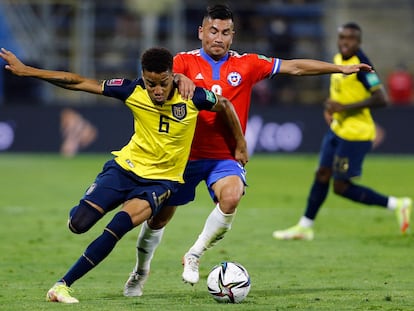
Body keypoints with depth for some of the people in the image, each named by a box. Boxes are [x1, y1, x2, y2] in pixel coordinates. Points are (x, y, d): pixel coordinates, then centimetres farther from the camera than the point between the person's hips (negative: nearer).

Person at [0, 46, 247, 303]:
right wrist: (26, 71, -11)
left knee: (118, 226, -26)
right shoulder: (133, 92, -13)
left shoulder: (192, 98, -16)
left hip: (161, 180, -1)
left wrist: (240, 146, 13)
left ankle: (63, 285, -18)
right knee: (78, 223, -15)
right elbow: (79, 82, -9)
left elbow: (225, 105, 5)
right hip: (125, 167, 2)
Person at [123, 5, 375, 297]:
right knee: (158, 218, 9)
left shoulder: (247, 64, 2)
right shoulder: (185, 61, -4)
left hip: (225, 157, 0)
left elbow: (294, 67, 5)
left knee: (231, 197, -31)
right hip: (185, 154, 0)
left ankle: (194, 256, -9)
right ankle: (140, 272, 37)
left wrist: (340, 68, 4)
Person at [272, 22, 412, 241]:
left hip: (355, 134, -8)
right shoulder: (338, 59, 6)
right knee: (322, 174, 13)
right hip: (337, 129, 8)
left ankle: (396, 205, 5)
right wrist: (330, 107, 7)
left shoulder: (361, 65, -20)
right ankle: (304, 227, 24)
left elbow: (381, 99, -26)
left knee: (341, 187, -4)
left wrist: (344, 107, -25)